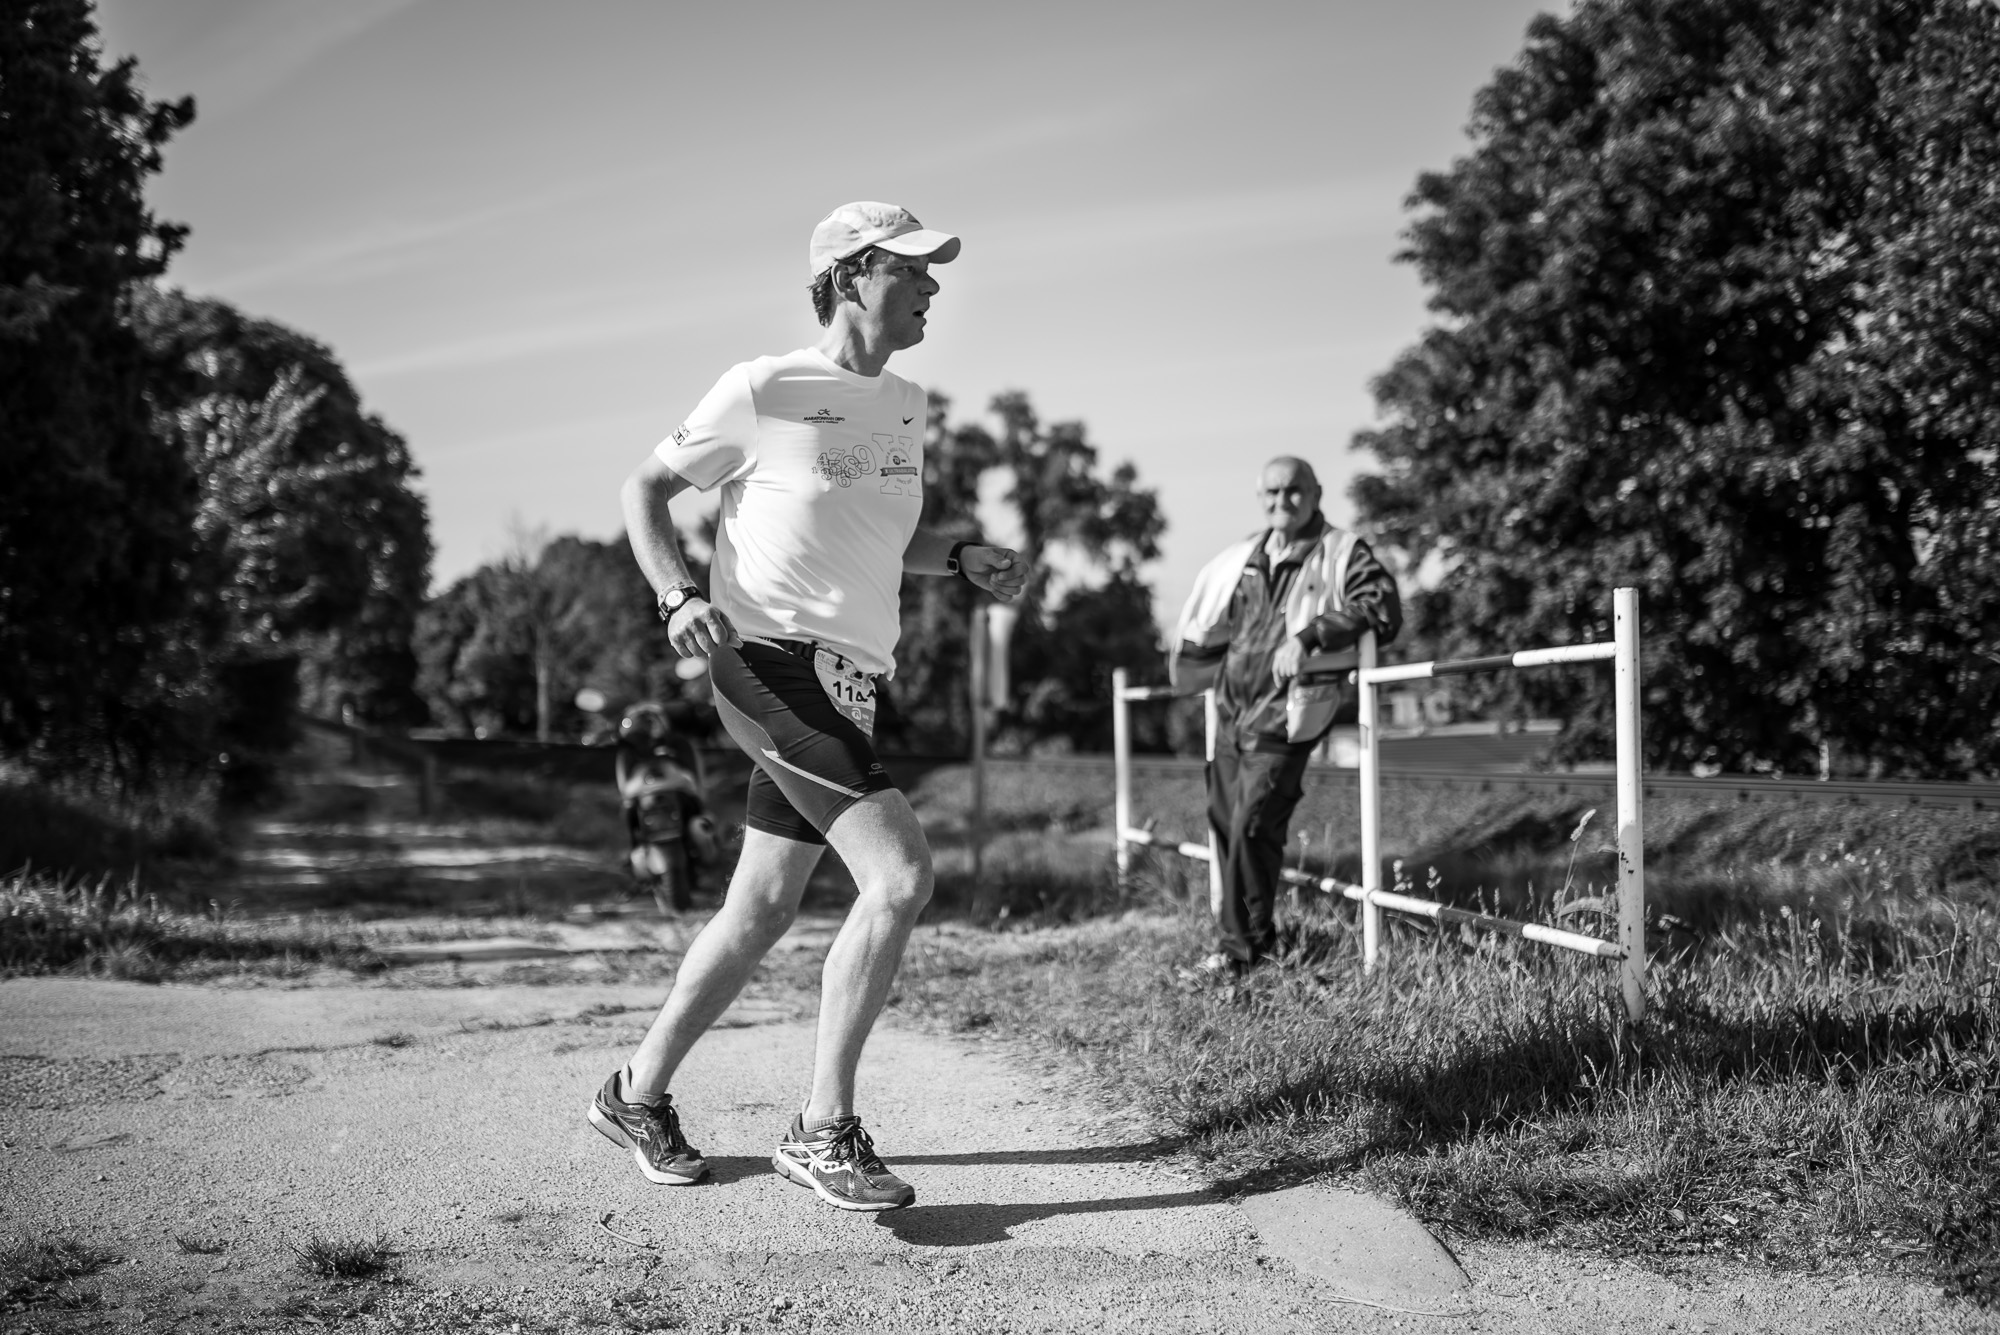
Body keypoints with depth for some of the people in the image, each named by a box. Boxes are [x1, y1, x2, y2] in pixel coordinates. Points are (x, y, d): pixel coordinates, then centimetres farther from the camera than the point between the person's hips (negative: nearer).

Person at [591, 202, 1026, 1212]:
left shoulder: (905, 406, 15)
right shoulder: (763, 391, -6)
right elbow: (647, 489, 1)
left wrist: (960, 557, 9)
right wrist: (678, 596, -16)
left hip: (849, 682, 8)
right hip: (772, 665, -8)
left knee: (759, 914, 12)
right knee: (901, 875, -20)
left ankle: (638, 1094, 29)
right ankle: (823, 1131, -10)